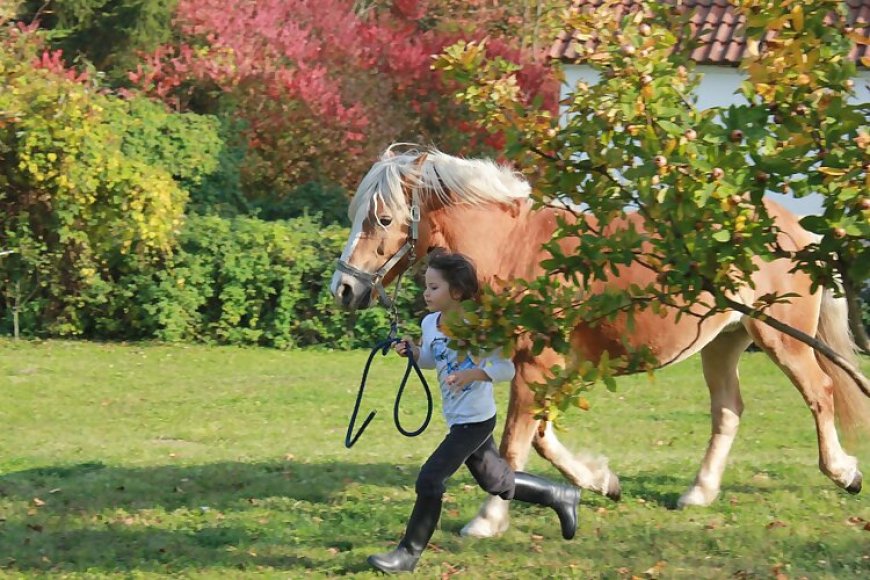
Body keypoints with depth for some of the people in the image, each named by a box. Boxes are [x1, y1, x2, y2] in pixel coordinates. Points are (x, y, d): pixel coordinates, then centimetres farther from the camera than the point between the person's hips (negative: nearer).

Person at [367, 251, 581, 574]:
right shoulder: (430, 323, 1)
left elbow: (507, 369, -21)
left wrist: (473, 374, -35)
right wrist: (411, 353, -2)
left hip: (475, 420, -9)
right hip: (459, 419, 9)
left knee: (430, 479, -12)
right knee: (499, 483, 20)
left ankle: (409, 553, -2)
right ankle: (561, 497, 40)